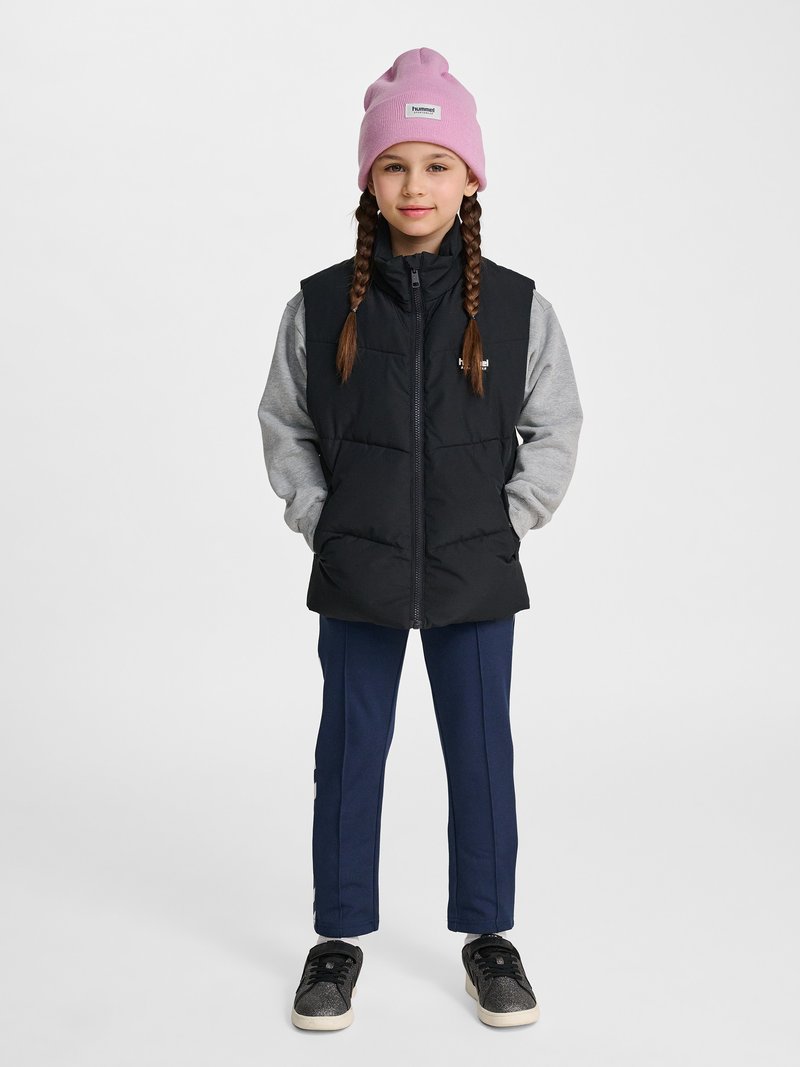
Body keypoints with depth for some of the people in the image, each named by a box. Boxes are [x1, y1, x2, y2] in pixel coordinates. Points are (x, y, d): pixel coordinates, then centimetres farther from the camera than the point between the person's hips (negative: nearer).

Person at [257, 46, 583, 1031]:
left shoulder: (518, 308, -3)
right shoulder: (321, 305, -2)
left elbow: (555, 429, 5)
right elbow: (284, 426, 6)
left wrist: (509, 523, -4)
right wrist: (320, 522, -2)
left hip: (475, 577, 0)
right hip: (356, 578, 0)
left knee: (481, 753, 8)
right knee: (349, 751, 10)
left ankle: (487, 934, 26)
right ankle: (339, 937, 26)